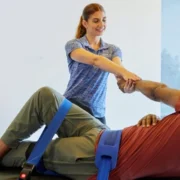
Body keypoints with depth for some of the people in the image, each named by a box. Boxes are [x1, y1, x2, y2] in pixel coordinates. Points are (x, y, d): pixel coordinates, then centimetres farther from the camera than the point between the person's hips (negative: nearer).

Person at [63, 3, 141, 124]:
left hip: (98, 111, 4)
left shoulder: (113, 50, 10)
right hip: (72, 106, -4)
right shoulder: (73, 45, -2)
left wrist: (127, 80, -36)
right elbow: (95, 60, -22)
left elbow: (117, 68, -11)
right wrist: (124, 72, -38)